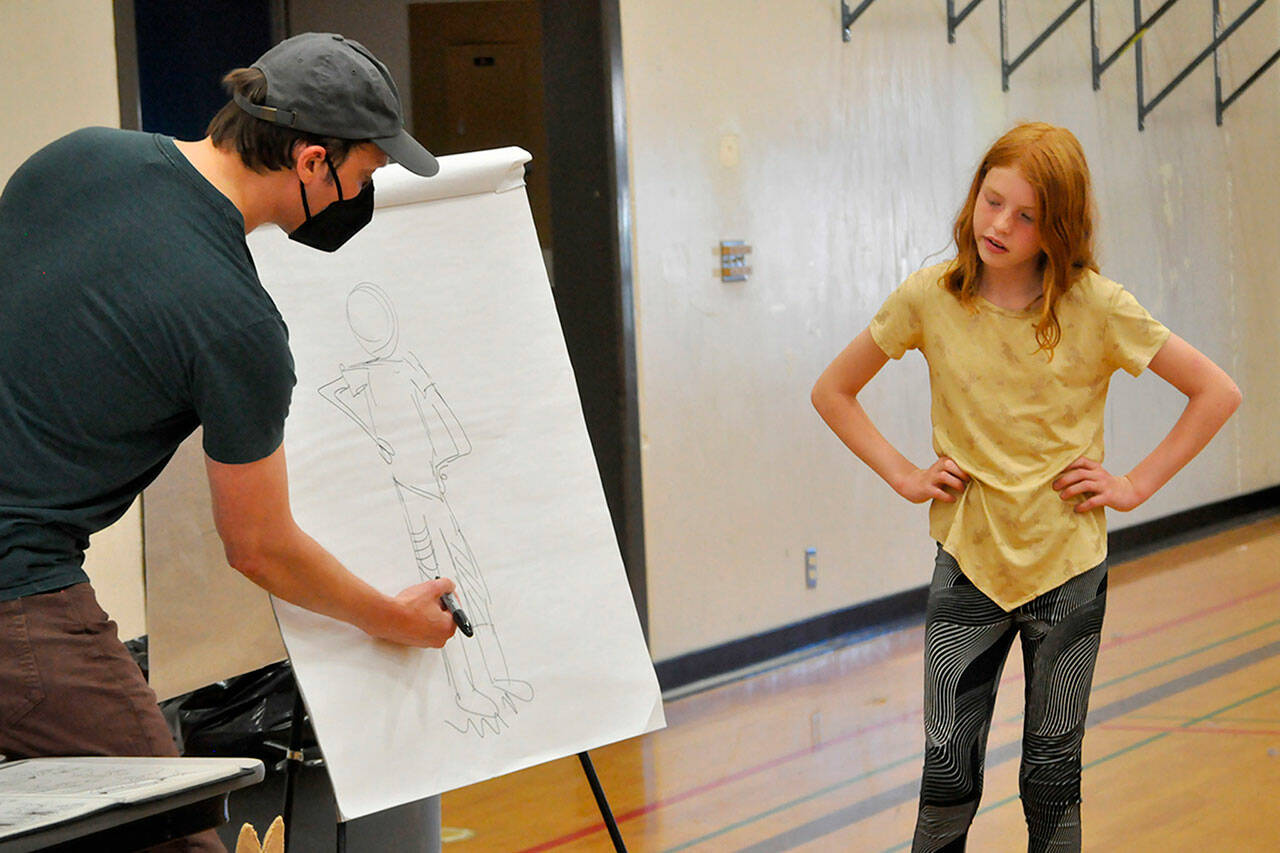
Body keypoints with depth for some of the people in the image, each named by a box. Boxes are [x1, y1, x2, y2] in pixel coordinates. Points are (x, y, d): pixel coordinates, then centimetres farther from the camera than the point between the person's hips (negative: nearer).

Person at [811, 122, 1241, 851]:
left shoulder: (1096, 307, -9)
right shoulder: (931, 299, -4)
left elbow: (1217, 392, -3)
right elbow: (833, 392, 9)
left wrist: (1135, 485, -5)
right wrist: (904, 475, 0)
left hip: (1068, 565, -1)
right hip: (968, 559, 1)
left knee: (1052, 773, 7)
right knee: (948, 769, -4)